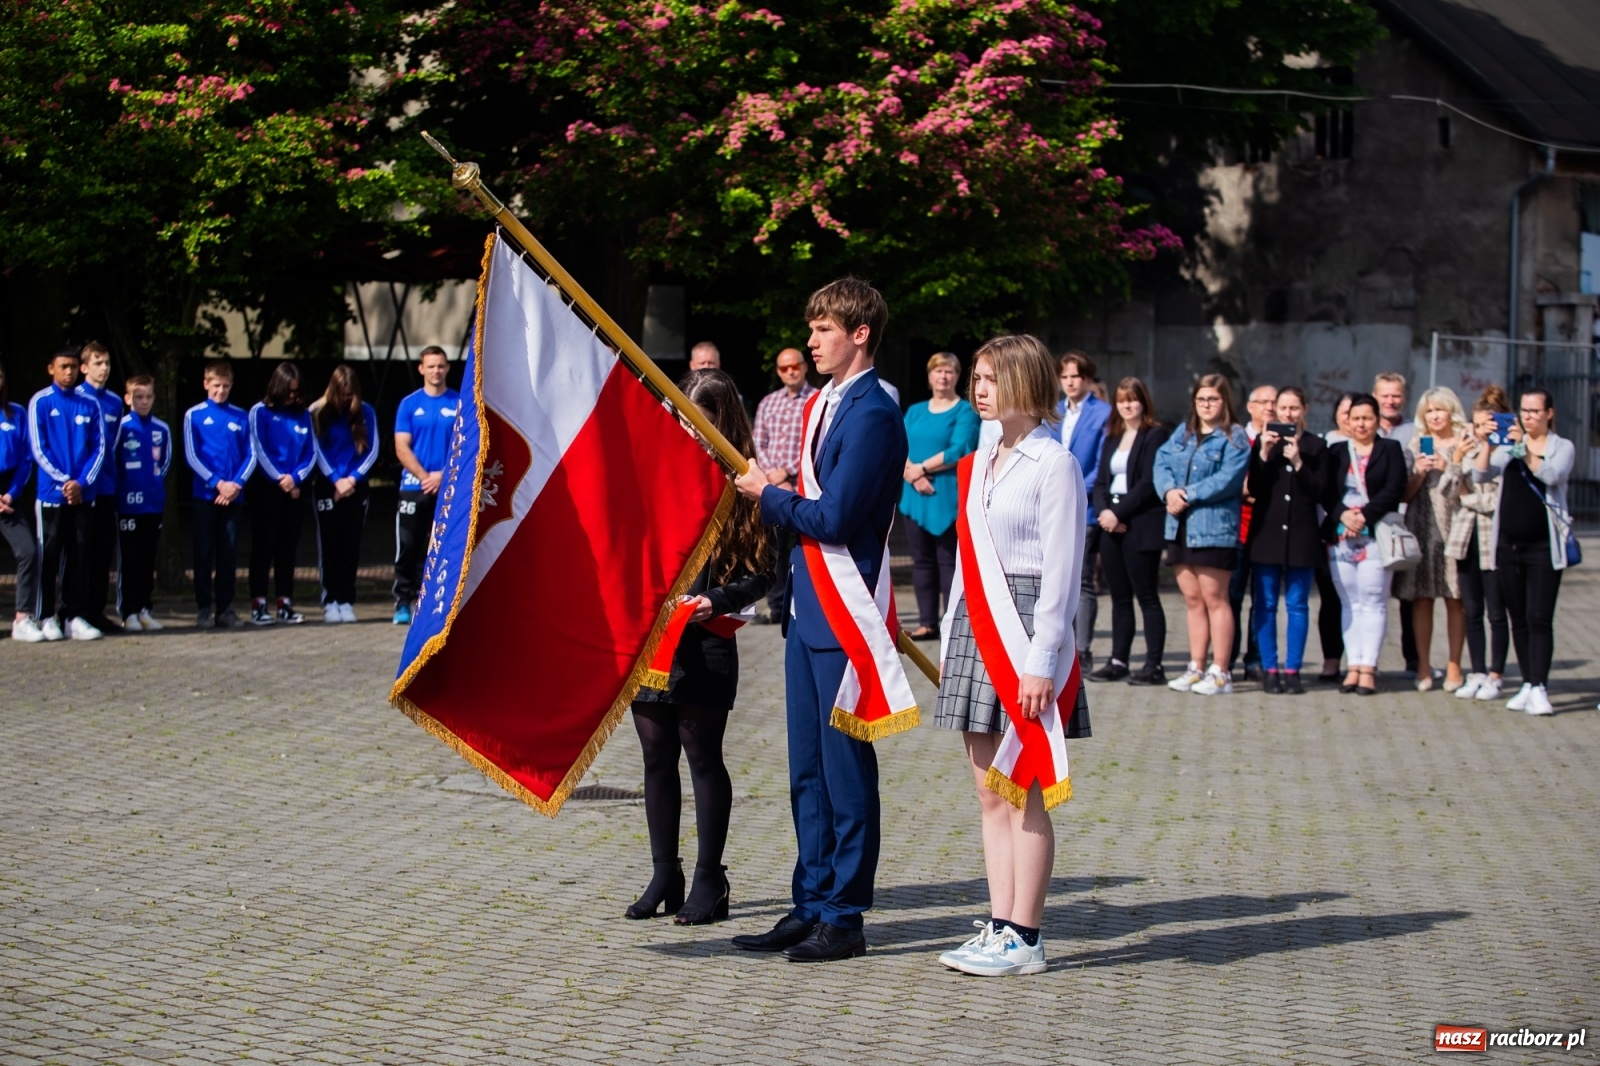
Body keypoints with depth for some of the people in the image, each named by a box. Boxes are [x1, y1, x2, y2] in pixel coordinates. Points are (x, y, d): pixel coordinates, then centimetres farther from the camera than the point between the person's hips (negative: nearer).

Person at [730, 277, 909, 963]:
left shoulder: (872, 414, -14)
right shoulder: (821, 405, 15)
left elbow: (834, 519, -20)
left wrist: (769, 495, -6)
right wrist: (773, 500, 1)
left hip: (844, 614, -9)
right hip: (807, 607, 9)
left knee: (845, 766, -2)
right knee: (806, 770, 13)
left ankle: (844, 919, 5)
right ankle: (811, 907, 21)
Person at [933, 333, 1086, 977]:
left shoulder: (1054, 465, -8)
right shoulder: (980, 464, 16)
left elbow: (1061, 572, -12)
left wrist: (1041, 662, -16)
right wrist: (950, 642, 15)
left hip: (1025, 629, -8)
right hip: (976, 628, 8)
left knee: (1024, 794, -4)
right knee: (989, 790, 9)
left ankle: (1023, 938, 0)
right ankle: (999, 926, 14)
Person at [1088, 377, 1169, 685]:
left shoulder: (1155, 435, -4)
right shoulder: (1112, 438, 17)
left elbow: (1149, 482, -12)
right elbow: (1101, 481, 12)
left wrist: (1119, 513, -15)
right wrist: (1104, 511, -7)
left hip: (1141, 526, -6)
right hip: (1111, 525, 6)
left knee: (1147, 596, -5)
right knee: (1119, 597, 8)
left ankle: (1154, 665, -3)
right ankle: (1118, 661, 12)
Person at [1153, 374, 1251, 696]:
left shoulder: (1234, 438, -4)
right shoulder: (1183, 433, 16)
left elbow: (1228, 479, -15)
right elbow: (1162, 462, 6)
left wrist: (1189, 496, -16)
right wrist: (1169, 490, -14)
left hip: (1214, 530, -6)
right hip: (1180, 528, 6)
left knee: (1214, 599, -4)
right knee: (1192, 600, 11)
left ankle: (1220, 673, 0)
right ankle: (1196, 668, 17)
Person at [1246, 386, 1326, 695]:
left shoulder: (1315, 446, 4)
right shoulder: (1263, 441, 6)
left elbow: (1320, 493, -3)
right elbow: (1253, 487, -1)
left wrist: (1298, 462, -14)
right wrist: (1264, 454, -13)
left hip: (1301, 537, -1)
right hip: (1267, 533, 1)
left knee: (1297, 605, 2)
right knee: (1265, 604, 2)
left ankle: (1292, 669, 7)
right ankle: (1269, 669, 8)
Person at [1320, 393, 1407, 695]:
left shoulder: (1391, 450, 6)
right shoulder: (1336, 452, 14)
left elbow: (1394, 490, -6)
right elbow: (1325, 492, 4)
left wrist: (1365, 516, -16)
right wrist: (1342, 515, -14)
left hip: (1376, 537, -3)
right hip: (1340, 537, 3)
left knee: (1372, 603, -4)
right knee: (1349, 604, 5)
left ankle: (1368, 668, -4)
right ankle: (1354, 666, 7)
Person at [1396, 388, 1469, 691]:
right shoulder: (1416, 445, 11)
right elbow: (1405, 495, 9)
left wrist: (1448, 468, -10)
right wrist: (1419, 473, -8)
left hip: (1455, 527, -2)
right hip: (1422, 527, 2)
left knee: (1455, 598, -3)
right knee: (1421, 598, -1)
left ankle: (1454, 666, 1)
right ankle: (1423, 666, 3)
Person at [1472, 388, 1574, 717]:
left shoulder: (1563, 447, 3)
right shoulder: (1510, 446, 11)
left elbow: (1553, 475, -17)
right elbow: (1480, 476, -1)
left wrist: (1525, 448, -24)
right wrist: (1487, 445, -16)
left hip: (1544, 545, -4)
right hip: (1508, 543, 4)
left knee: (1539, 618, -10)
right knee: (1519, 619, 6)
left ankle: (1539, 688, -15)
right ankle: (1528, 684, 11)